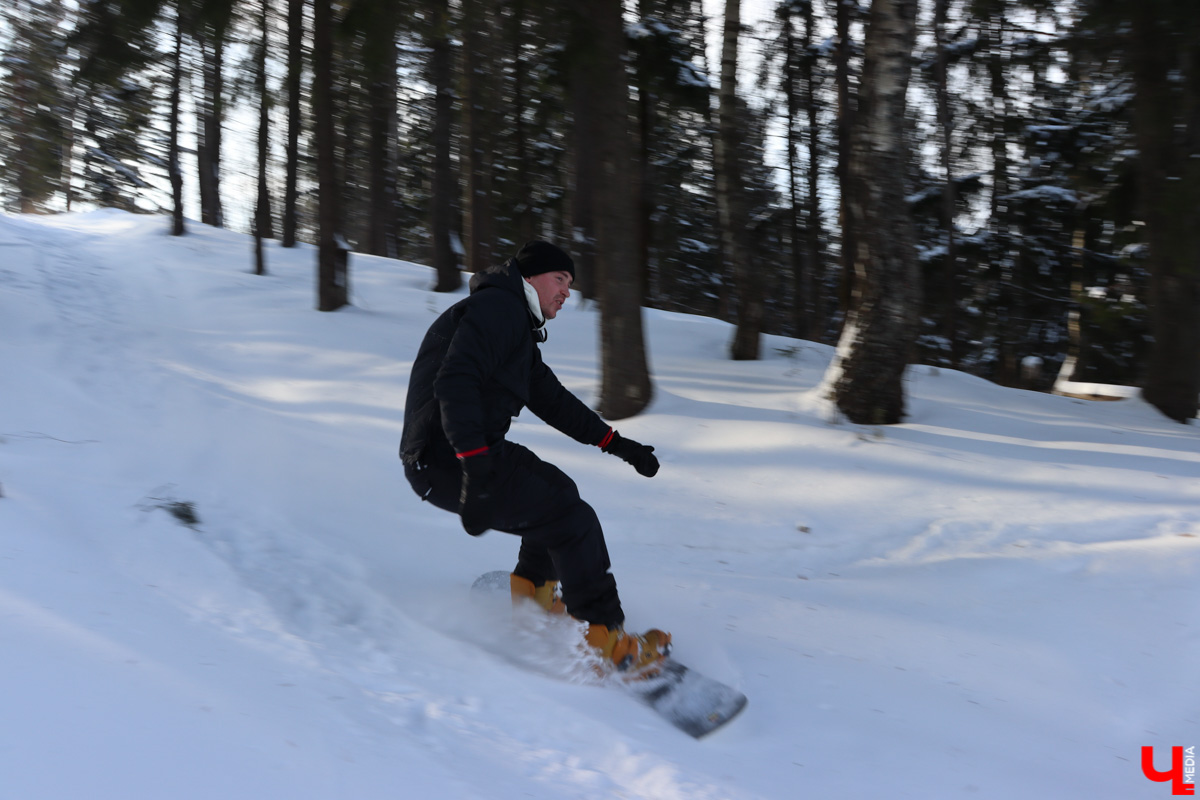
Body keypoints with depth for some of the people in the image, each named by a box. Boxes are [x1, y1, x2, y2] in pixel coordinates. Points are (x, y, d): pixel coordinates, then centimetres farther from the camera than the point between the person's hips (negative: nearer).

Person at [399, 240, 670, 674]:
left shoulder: (517, 328, 23)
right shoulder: (497, 307, -11)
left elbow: (552, 399, 30)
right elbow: (455, 383, -26)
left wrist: (614, 442, 27)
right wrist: (476, 473, -33)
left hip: (474, 453, 11)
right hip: (448, 461, -11)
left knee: (558, 491, 23)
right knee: (571, 518, -8)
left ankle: (529, 591, 35)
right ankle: (606, 643, -4)